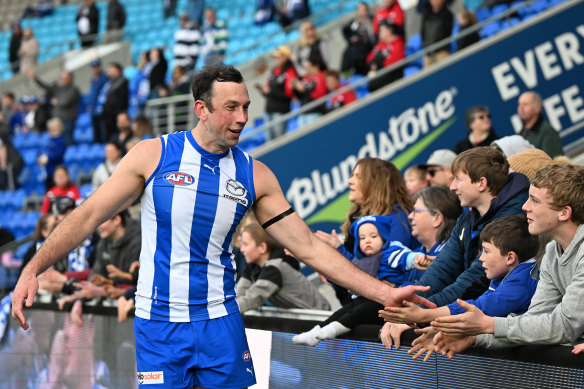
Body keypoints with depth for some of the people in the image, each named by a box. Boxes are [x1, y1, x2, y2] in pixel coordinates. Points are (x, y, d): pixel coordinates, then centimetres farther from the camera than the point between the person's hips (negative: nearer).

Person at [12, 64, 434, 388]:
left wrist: (382, 292, -4)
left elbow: (309, 247, 3)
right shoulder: (153, 155, -4)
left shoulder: (254, 175, 2)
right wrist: (34, 268, -13)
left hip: (220, 320, 2)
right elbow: (88, 216, -2)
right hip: (158, 321, -2)